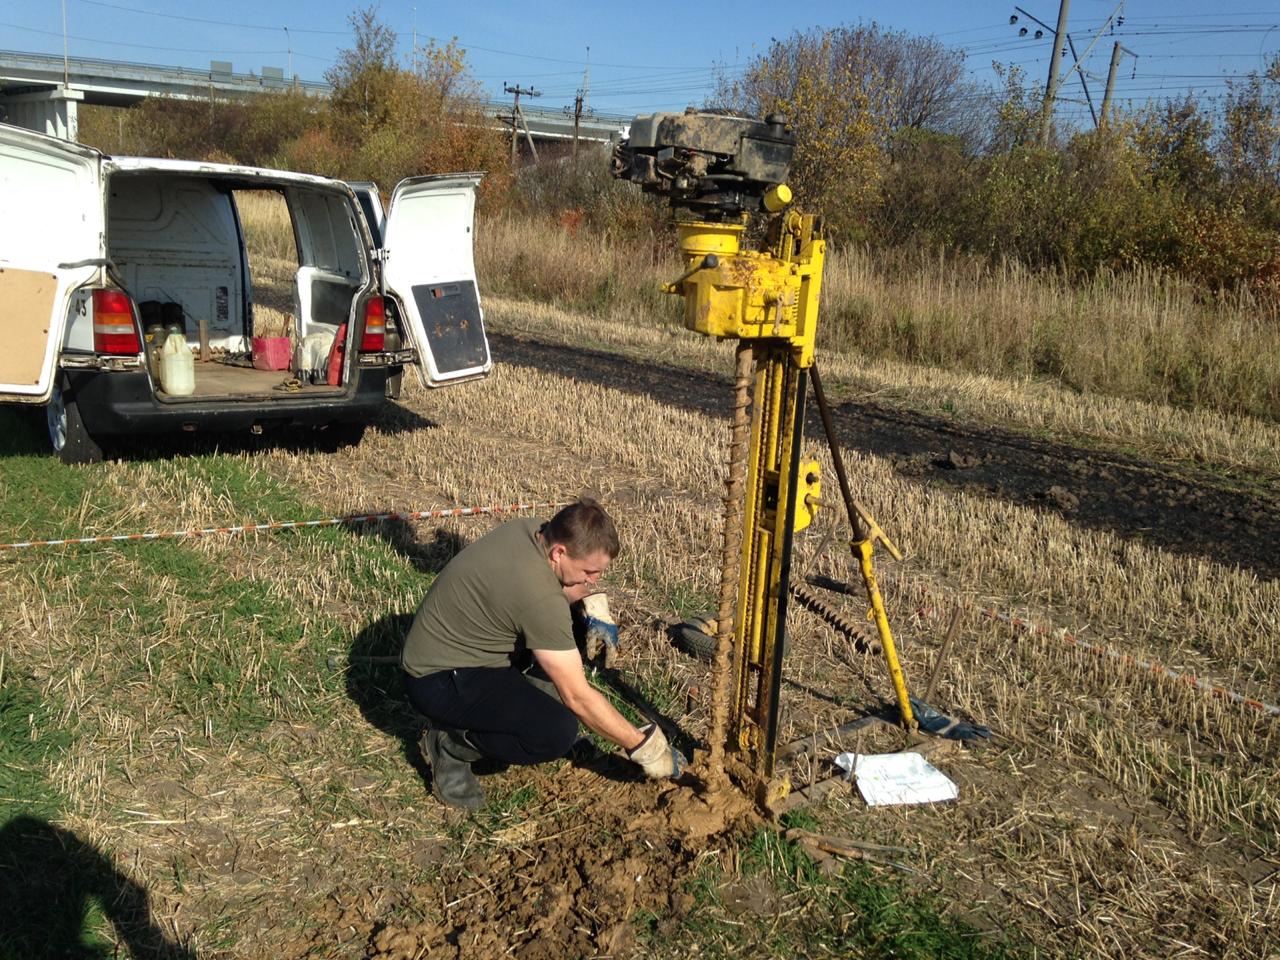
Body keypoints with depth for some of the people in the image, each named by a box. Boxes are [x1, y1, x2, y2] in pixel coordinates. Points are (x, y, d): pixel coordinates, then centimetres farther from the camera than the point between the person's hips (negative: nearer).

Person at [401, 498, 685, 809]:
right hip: (437, 682, -10)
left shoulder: (529, 529, -7)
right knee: (558, 732, -27)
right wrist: (643, 746, -16)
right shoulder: (540, 598, -32)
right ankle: (452, 742, -5)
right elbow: (577, 697, -26)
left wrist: (596, 604, -2)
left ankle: (522, 703, 11)